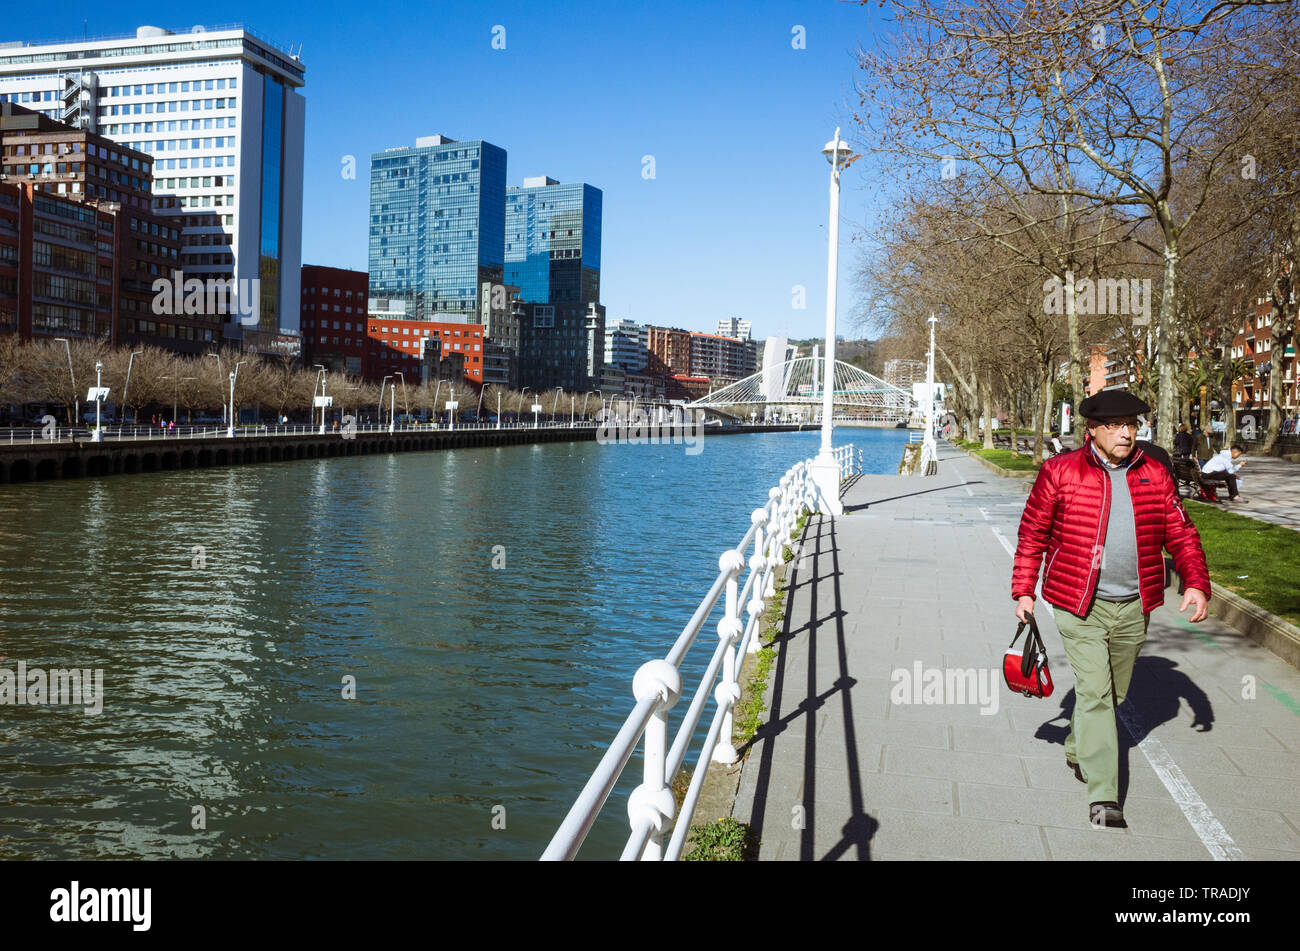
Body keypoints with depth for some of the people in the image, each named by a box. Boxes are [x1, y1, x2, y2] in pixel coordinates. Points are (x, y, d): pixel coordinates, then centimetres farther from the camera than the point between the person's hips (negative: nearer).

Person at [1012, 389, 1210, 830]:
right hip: (1079, 607, -4)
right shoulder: (1060, 472, -5)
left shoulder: (1155, 476, 6)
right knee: (1094, 694, -9)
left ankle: (1077, 751, 42)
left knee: (1112, 695, 16)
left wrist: (1196, 582, -2)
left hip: (1132, 609, 4)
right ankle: (1103, 799, -5)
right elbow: (1032, 533, 1)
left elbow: (1182, 535, 11)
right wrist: (1023, 589, -1)